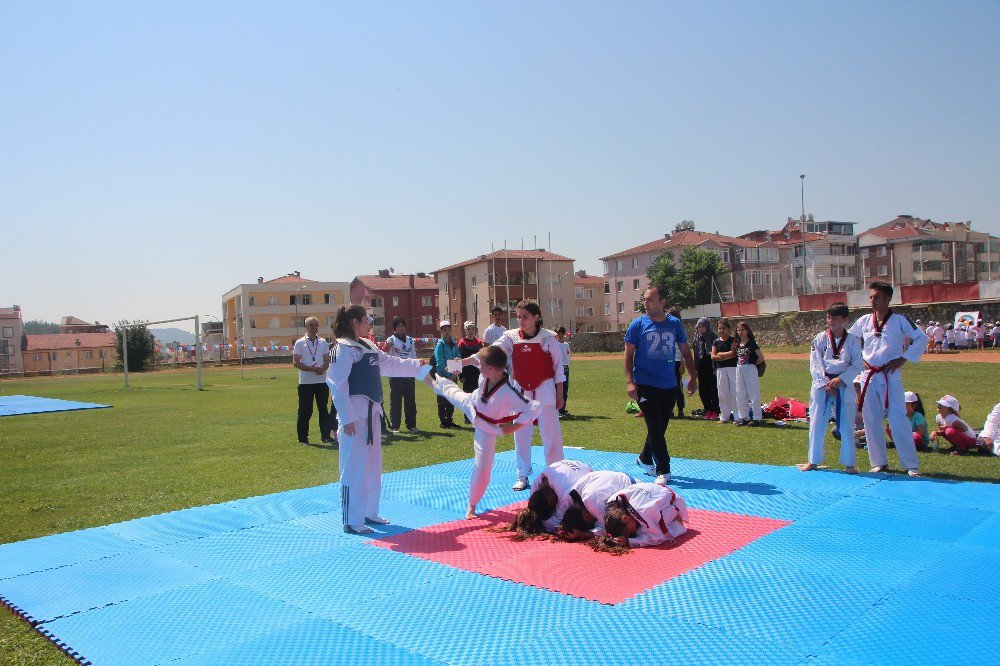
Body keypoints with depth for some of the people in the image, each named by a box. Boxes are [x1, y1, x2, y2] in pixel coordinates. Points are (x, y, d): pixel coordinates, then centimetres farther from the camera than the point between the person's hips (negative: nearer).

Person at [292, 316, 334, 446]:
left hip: (322, 380, 3)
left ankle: (325, 436, 16)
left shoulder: (323, 342, 9)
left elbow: (327, 361, 10)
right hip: (305, 382, -3)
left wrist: (323, 368, -13)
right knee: (305, 411, 2)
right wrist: (311, 369, -19)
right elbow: (295, 362, -6)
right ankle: (303, 438, 11)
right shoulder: (300, 343, -1)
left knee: (323, 409, 7)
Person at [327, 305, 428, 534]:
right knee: (355, 468, -4)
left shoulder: (368, 346, 15)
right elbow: (338, 385, -17)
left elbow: (391, 364, 19)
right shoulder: (344, 348, -13)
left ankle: (369, 513, 31)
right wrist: (346, 418, -20)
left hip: (372, 411, 10)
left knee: (373, 465, 17)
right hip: (355, 412, -10)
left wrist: (418, 364, 8)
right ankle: (352, 521, 6)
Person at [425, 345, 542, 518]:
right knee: (452, 391, 30)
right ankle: (435, 384, 70)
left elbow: (533, 409, -45)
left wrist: (513, 427, -39)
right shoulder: (485, 376, -28)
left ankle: (472, 505, 19)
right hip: (471, 404, 5)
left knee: (483, 468, -3)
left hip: (486, 428, -5)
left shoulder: (507, 394, -45)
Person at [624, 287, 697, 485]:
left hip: (669, 385, 3)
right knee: (655, 428, -5)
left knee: (660, 426, 13)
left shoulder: (675, 324, 4)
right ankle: (663, 471, 3)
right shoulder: (638, 324, -4)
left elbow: (685, 351, 13)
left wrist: (693, 377, 9)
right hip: (645, 385, -3)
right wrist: (630, 381, -12)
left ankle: (645, 458, 35)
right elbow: (628, 354, -3)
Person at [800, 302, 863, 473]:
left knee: (847, 426, 3)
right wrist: (826, 384, -14)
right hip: (821, 385, 0)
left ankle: (849, 463, 17)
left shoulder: (852, 341, -1)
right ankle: (814, 461, 20)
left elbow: (857, 366, -3)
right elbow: (815, 365, -5)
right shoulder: (820, 339, -1)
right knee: (817, 425, 6)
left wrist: (840, 380, -16)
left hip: (843, 386, 0)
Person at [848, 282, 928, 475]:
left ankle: (912, 465, 3)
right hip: (868, 376, 4)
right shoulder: (864, 321, 7)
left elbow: (921, 338, -5)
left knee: (898, 420, -7)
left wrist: (903, 359, -10)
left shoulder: (900, 320, -4)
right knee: (871, 422, 7)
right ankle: (879, 463, 19)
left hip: (891, 376, -4)